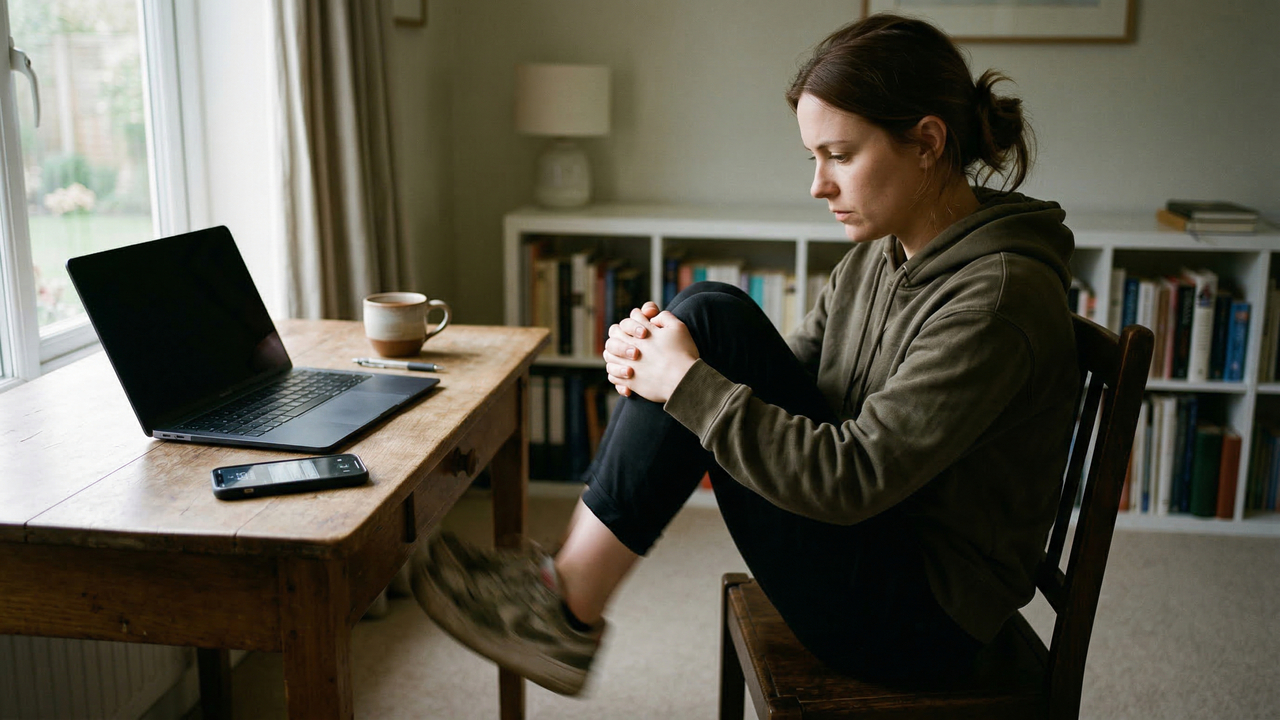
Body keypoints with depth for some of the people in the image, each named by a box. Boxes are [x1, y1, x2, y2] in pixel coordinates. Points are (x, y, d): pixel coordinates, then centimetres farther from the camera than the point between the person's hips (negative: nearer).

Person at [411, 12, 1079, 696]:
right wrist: (651, 354, -12)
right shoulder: (882, 250, 4)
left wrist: (688, 382, -23)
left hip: (922, 616, -8)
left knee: (709, 321, -19)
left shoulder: (998, 296, -23)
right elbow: (786, 375, 7)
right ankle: (569, 581, -7)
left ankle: (569, 613, -9)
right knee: (710, 313, -8)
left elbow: (851, 479, -28)